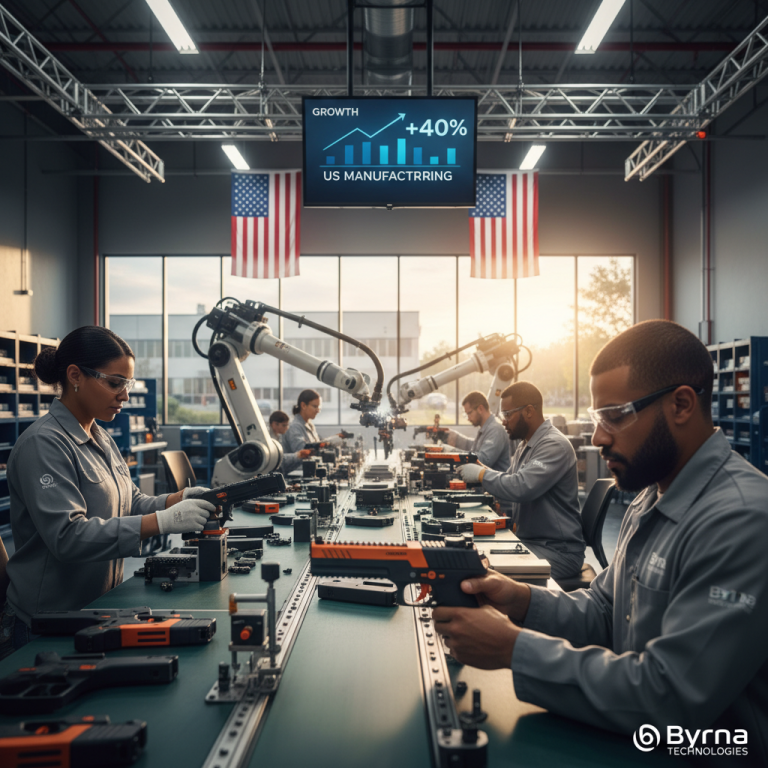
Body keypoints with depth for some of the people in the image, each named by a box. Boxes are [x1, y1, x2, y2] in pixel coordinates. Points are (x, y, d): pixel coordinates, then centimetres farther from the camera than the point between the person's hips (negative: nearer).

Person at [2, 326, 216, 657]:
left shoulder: (101, 439, 9)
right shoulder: (43, 444, -21)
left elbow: (131, 503, 11)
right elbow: (67, 536, -30)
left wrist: (180, 499, -10)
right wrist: (163, 522, -35)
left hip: (99, 610, 8)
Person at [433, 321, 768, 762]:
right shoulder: (651, 501, 8)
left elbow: (670, 699, -28)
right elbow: (601, 612, 10)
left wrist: (514, 648, -23)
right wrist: (522, 602, -9)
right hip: (632, 744, 8)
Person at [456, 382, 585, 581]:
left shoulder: (555, 445, -18)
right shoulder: (525, 446, 13)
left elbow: (521, 488, -30)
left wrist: (482, 474, -16)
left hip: (558, 550, -9)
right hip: (527, 541, 9)